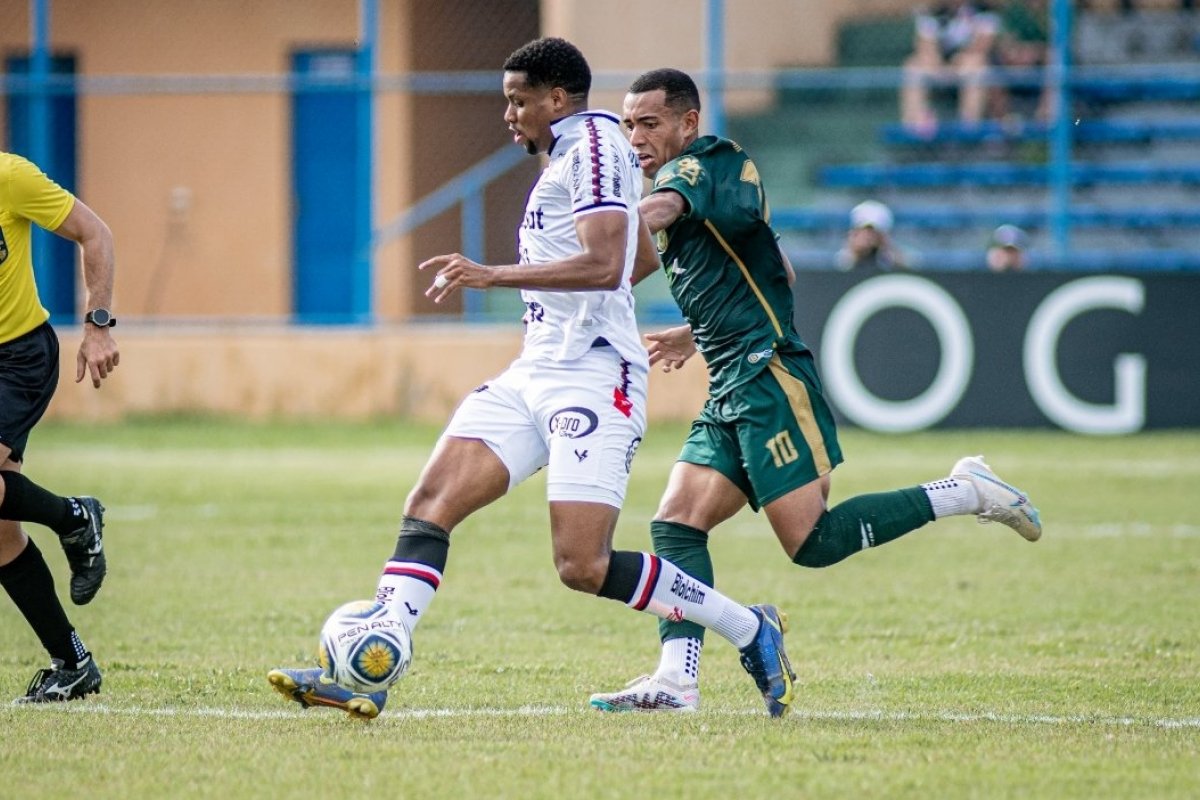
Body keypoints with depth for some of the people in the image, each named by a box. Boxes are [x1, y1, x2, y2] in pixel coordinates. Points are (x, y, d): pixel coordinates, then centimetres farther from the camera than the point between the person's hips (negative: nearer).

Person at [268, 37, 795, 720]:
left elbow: (605, 265, -23)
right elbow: (645, 255, 33)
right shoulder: (572, 154, 21)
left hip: (592, 377, -10)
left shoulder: (593, 144, -9)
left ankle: (752, 631, -1)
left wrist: (494, 275, -26)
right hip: (535, 375, 10)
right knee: (430, 505, -5)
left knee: (584, 568, -16)